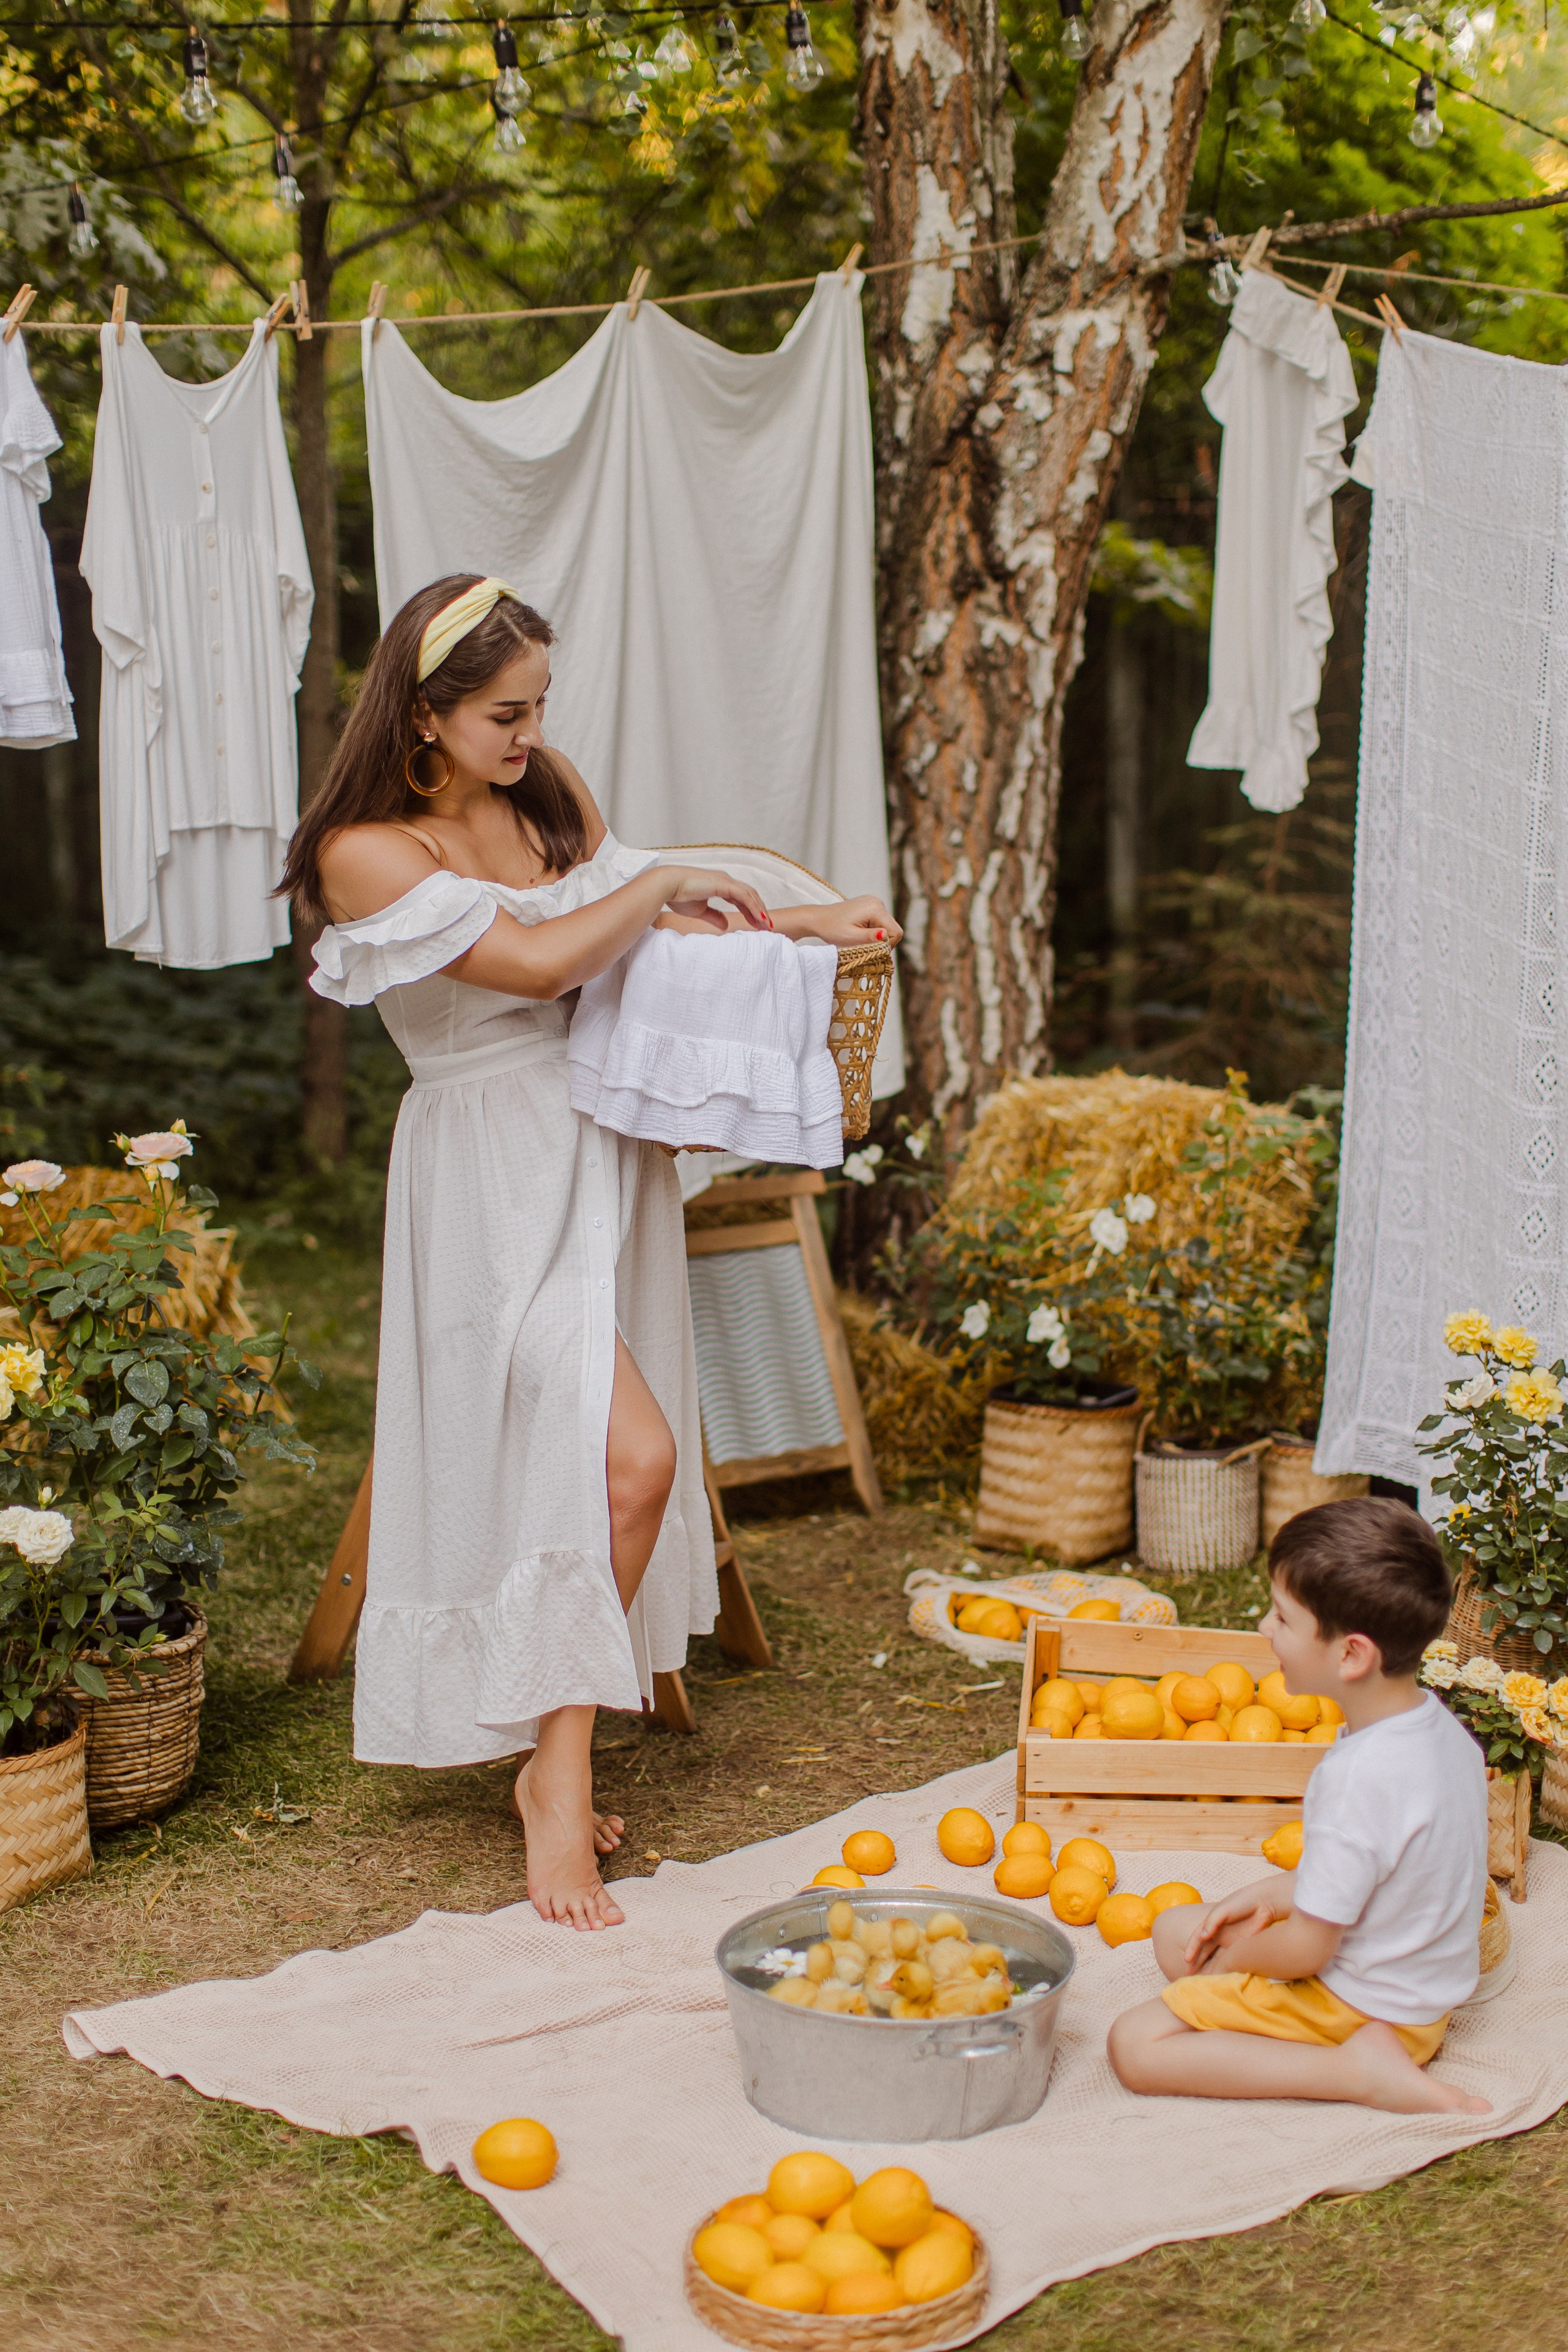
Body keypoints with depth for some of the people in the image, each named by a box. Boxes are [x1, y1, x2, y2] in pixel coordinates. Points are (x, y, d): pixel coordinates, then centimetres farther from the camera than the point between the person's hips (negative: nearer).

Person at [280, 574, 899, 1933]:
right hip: (496, 1174, -7)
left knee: (583, 1465, 8)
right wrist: (665, 882, -9)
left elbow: (631, 931, 20)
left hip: (605, 1152, 7)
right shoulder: (367, 853, -14)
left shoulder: (548, 790, 7)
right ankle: (558, 1780, -3)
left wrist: (794, 925, 10)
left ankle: (557, 1745, 21)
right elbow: (541, 961, -22)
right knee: (630, 1457, -16)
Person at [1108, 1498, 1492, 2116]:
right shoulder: (1438, 1723, -3)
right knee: (1175, 1928, 20)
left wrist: (1233, 1959, -5)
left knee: (1135, 2044, -10)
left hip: (1353, 2005, -10)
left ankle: (1355, 2069, -14)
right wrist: (1268, 1895, 8)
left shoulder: (1361, 1777, -32)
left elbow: (1305, 1949, -24)